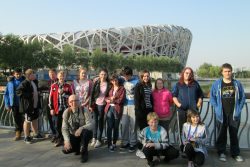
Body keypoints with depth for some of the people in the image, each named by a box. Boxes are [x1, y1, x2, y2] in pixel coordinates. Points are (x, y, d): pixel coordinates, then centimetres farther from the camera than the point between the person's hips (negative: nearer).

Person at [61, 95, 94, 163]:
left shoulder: (84, 111, -18)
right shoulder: (66, 112, -12)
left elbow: (91, 124, -26)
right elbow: (64, 128, -14)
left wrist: (81, 128, -44)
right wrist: (67, 140, -28)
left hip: (84, 134, -2)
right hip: (73, 135, 2)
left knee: (85, 131, -37)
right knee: (65, 150, -21)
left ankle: (84, 152, -10)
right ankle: (78, 147, 15)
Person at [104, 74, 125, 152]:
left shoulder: (122, 88, 2)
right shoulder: (110, 88, 16)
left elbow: (121, 100, -7)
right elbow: (106, 97, 14)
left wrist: (112, 100, -4)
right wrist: (109, 99, -7)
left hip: (117, 109, -2)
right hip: (109, 108, 3)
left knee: (116, 127, 6)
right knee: (109, 127, -3)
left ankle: (114, 143, 20)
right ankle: (109, 144, 2)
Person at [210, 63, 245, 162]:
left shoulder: (237, 84, 2)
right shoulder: (217, 84, -2)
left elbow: (242, 97, 7)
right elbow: (212, 97, 3)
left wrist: (239, 109, -2)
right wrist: (217, 108, -6)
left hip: (234, 114, 1)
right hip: (221, 114, -1)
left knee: (234, 134, 11)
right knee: (221, 134, 8)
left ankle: (235, 153, 25)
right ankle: (221, 153, 21)